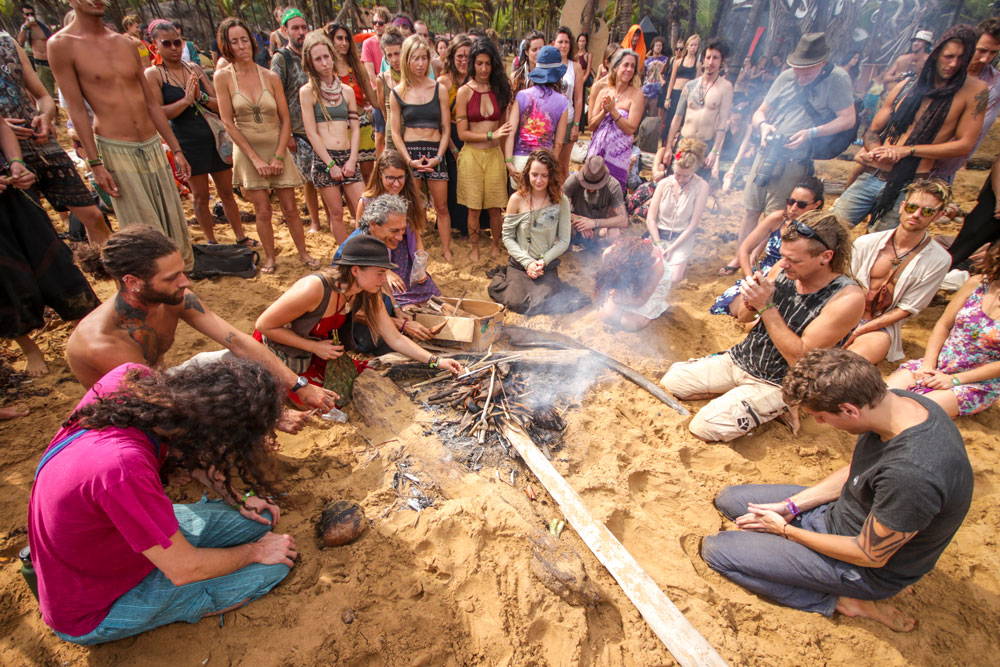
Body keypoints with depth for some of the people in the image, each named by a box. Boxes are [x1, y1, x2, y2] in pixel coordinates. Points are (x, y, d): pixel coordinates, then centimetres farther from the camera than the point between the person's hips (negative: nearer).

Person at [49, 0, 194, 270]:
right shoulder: (62, 44, -4)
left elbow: (151, 103, 13)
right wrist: (95, 164, -11)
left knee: (174, 219, 7)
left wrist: (176, 149, 9)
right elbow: (76, 109, -7)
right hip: (115, 150, -5)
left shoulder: (126, 43, 10)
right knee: (144, 230, -3)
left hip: (152, 146, 5)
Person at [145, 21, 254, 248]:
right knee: (200, 197, 5)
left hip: (215, 138, 3)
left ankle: (241, 237, 20)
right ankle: (211, 242, 18)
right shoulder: (153, 74, -2)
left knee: (227, 192, 10)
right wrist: (186, 100, -18)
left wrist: (202, 97, -14)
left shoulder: (194, 70, 8)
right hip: (188, 143, -3)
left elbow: (220, 105, 5)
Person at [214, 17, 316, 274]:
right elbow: (228, 123, -6)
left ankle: (304, 253, 16)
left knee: (290, 208, 2)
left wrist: (278, 156, -8)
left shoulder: (271, 76, 0)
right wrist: (256, 159, -12)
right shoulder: (223, 76, -4)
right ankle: (269, 258, 15)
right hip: (247, 151, -1)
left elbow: (285, 120, 1)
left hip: (277, 149, 1)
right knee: (262, 211, 0)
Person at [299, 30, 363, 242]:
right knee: (336, 213, 1)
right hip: (323, 159, -3)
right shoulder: (307, 91, 2)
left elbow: (355, 129, 9)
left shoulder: (347, 91, 13)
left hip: (348, 157, 3)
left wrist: (352, 160, -4)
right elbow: (312, 133, -3)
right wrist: (331, 164, -11)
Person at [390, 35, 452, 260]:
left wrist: (438, 157, -9)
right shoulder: (397, 93, 4)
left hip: (435, 152, 1)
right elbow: (396, 132, 3)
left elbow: (446, 128, 4)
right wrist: (409, 159, -10)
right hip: (409, 152, 0)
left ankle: (447, 250, 15)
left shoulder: (439, 89, 5)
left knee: (441, 207, 3)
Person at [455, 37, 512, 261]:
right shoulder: (464, 91, -2)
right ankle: (475, 248, 23)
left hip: (495, 154, 2)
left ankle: (495, 245, 26)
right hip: (471, 155, -2)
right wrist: (491, 135, -13)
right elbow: (462, 133, -6)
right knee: (474, 208, 4)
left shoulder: (500, 89, 6)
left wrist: (506, 156, 6)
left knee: (495, 207, 5)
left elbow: (504, 127, 12)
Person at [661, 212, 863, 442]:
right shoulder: (783, 269, -5)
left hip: (777, 383, -6)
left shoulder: (847, 298, -21)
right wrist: (750, 299, -17)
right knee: (670, 382, -1)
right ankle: (733, 394, 12)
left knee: (704, 427, -20)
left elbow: (801, 359, -23)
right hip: (739, 360, 6)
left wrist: (767, 306, -27)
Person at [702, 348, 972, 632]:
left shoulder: (912, 473, -40)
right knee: (728, 498, 10)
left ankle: (839, 600, -1)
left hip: (869, 569, -8)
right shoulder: (897, 400, -14)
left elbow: (869, 555, -23)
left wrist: (785, 529, -10)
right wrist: (790, 506, -2)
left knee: (716, 548, -11)